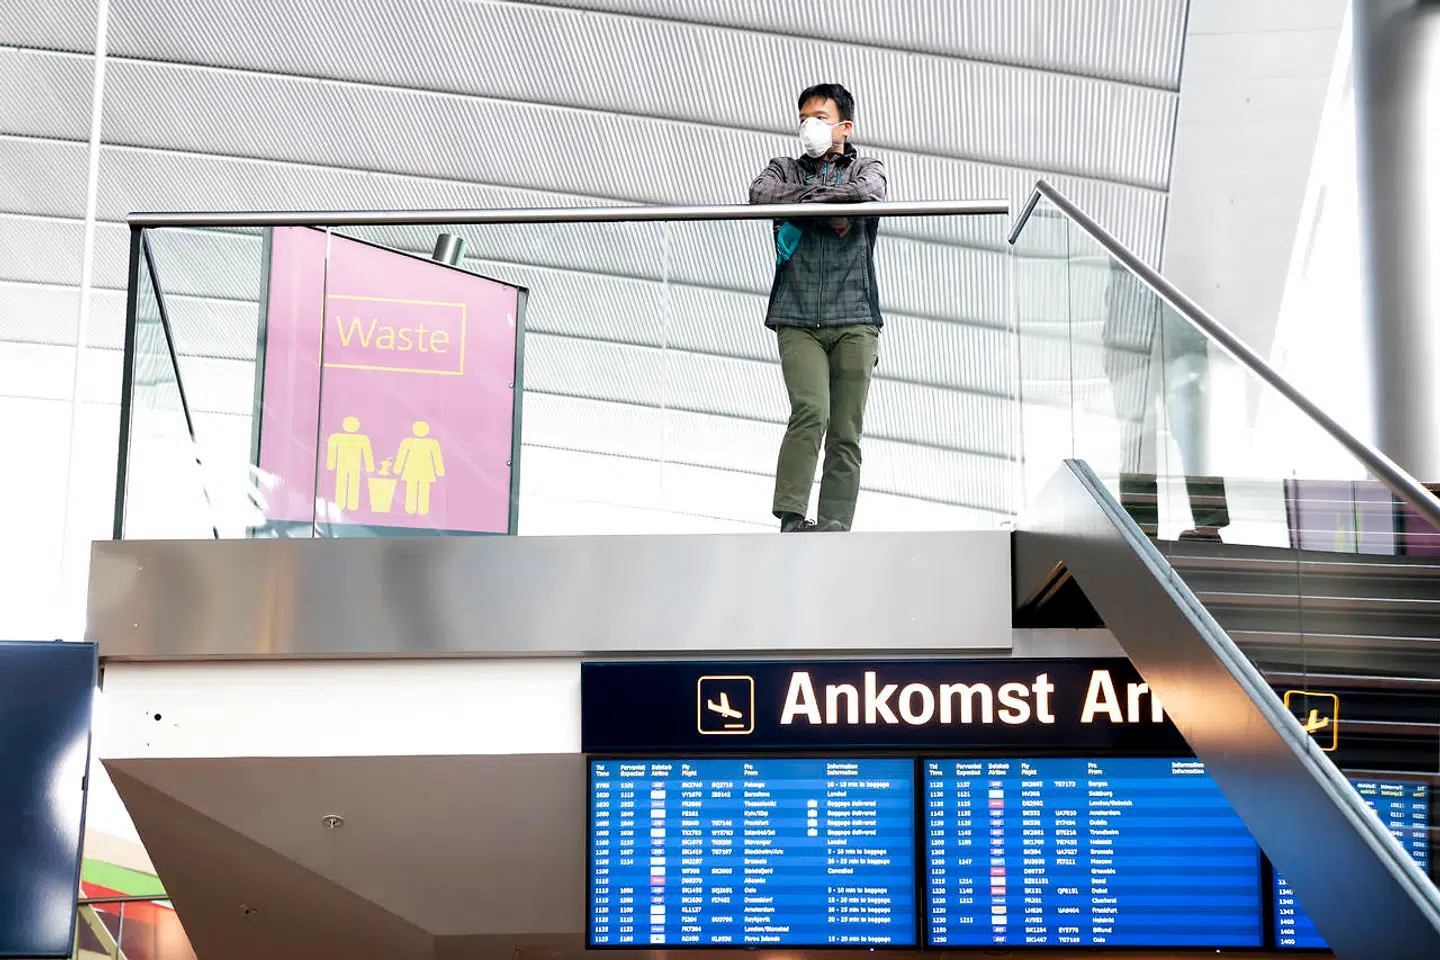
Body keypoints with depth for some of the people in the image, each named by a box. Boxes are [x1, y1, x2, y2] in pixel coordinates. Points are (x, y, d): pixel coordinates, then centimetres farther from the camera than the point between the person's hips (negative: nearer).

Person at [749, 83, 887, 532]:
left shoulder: (867, 168, 18)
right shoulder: (785, 168, 20)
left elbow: (868, 193, -8)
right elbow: (760, 194, -5)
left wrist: (805, 197, -2)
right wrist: (830, 211, -7)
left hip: (853, 319, 1)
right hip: (797, 318, -1)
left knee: (846, 431, -3)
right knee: (811, 412, -20)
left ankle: (834, 525, -3)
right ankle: (791, 518, -22)